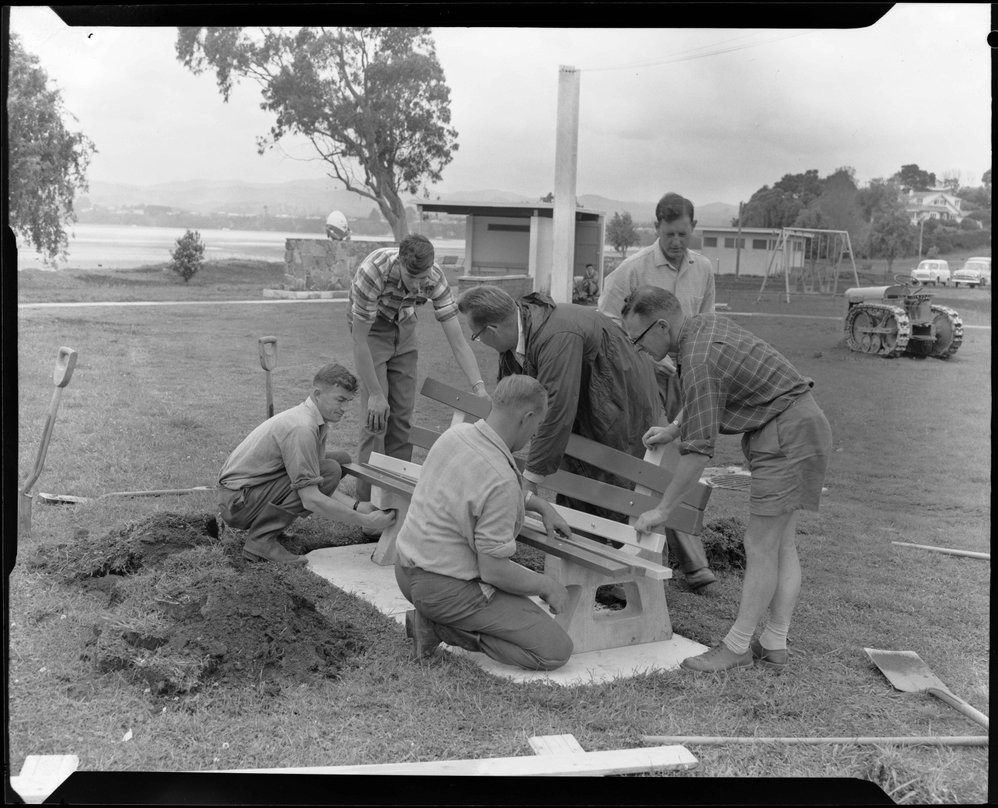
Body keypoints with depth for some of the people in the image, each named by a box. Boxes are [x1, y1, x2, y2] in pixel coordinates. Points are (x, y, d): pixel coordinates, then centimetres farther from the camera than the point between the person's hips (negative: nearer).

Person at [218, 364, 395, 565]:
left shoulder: (316, 421, 8)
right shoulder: (302, 429, -24)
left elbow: (318, 483, 8)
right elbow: (311, 499, -28)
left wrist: (356, 505, -6)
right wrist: (365, 521, -25)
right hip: (238, 501, -10)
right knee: (330, 471, -21)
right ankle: (262, 539, -16)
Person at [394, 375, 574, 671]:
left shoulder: (456, 434, -2)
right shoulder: (501, 479, -28)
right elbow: (494, 570, -23)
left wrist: (542, 506, 22)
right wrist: (547, 585, -7)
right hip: (446, 588, -9)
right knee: (556, 650, -6)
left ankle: (433, 619, 9)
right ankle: (443, 626, -8)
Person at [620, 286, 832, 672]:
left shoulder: (699, 361, -22)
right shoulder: (706, 323, 7)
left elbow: (698, 451, -22)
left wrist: (662, 510, -14)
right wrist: (675, 429, 20)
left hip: (788, 436, -11)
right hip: (799, 424, 11)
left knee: (761, 545, -5)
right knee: (782, 544, 11)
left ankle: (736, 646, 3)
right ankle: (774, 645, 16)